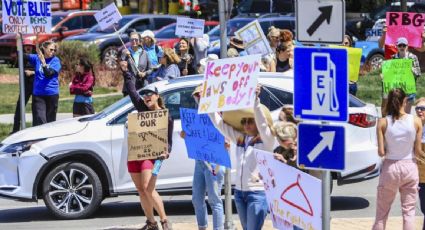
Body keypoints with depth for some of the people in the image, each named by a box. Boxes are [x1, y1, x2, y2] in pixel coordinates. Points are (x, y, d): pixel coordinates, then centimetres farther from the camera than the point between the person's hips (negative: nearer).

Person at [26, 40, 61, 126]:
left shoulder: (55, 61, -3)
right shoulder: (37, 58, 5)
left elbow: (48, 74, -16)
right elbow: (24, 56, -3)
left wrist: (43, 62, -29)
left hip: (52, 94, 0)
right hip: (38, 94, 0)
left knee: (50, 120, 9)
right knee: (39, 119, -12)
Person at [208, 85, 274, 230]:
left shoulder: (266, 141, -5)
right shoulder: (239, 139, 12)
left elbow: (262, 123, -22)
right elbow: (219, 123, 15)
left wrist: (255, 100, -34)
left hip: (258, 192, -7)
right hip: (239, 192, 7)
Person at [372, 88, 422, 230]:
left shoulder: (383, 122, -8)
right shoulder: (416, 121, -7)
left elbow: (381, 152, -10)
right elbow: (418, 151, -5)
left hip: (390, 167, 0)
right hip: (410, 167, 0)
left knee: (382, 213, 10)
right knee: (409, 212, 6)